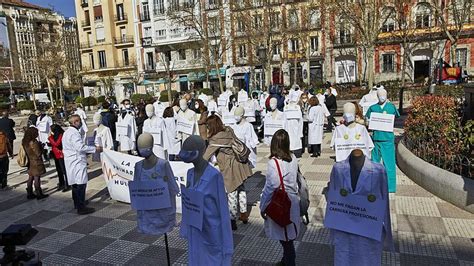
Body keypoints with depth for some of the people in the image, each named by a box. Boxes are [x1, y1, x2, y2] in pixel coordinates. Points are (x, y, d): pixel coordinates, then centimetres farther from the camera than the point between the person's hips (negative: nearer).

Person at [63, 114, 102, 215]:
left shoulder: (67, 132, 16)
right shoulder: (74, 133, -17)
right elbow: (80, 147, -24)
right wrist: (95, 149, -17)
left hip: (71, 163, 11)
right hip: (77, 162, -11)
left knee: (75, 183, 18)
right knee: (81, 184, -8)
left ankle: (77, 204, 30)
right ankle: (81, 208, -6)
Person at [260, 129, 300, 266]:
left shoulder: (273, 163, -23)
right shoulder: (293, 158, -5)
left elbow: (270, 188, -18)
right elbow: (295, 179, 6)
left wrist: (263, 207, -7)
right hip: (292, 201, 7)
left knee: (284, 237, 9)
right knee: (288, 236, 22)